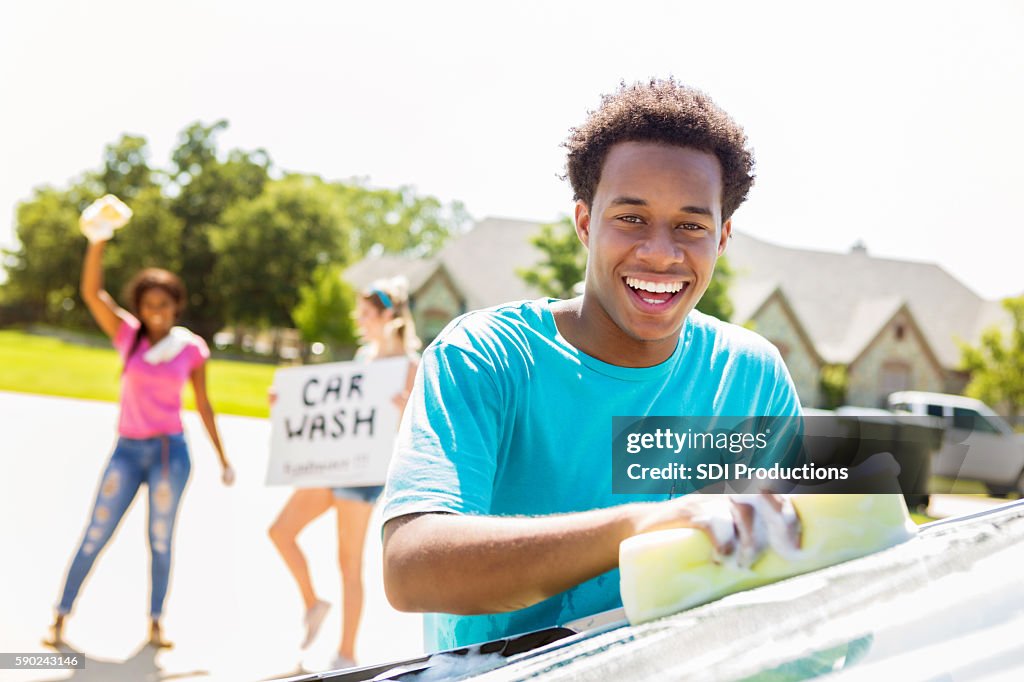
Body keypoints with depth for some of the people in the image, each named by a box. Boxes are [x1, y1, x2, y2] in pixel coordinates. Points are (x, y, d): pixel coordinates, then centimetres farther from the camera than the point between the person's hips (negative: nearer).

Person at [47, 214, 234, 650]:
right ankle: (61, 618, 9)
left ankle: (155, 624, 15)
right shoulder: (127, 335, 1)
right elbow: (91, 291, -10)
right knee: (94, 537, 1)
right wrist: (98, 238, -21)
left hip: (170, 452, -1)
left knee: (160, 540, 5)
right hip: (127, 451, 1)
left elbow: (203, 405, 6)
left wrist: (223, 459, 8)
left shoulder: (191, 348, 0)